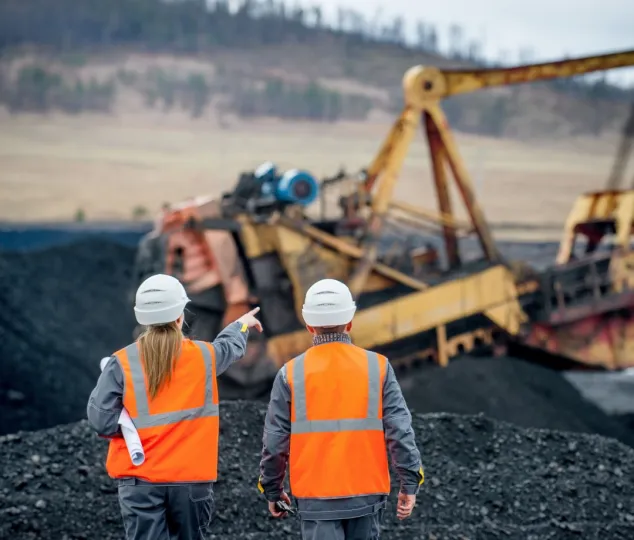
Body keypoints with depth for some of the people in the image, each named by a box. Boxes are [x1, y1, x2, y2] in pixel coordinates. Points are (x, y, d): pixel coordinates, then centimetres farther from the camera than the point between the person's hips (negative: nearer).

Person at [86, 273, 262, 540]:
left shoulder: (122, 363, -7)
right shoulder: (204, 356, 0)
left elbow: (102, 421, -11)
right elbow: (231, 345, 24)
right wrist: (241, 325, 46)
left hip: (140, 480, -1)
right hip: (192, 478, 2)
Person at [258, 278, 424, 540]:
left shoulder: (291, 373, -3)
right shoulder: (377, 366, -2)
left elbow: (275, 441, -1)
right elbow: (399, 429, -6)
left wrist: (272, 490, 12)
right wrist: (410, 483, 0)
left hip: (316, 496, -1)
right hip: (366, 493, 1)